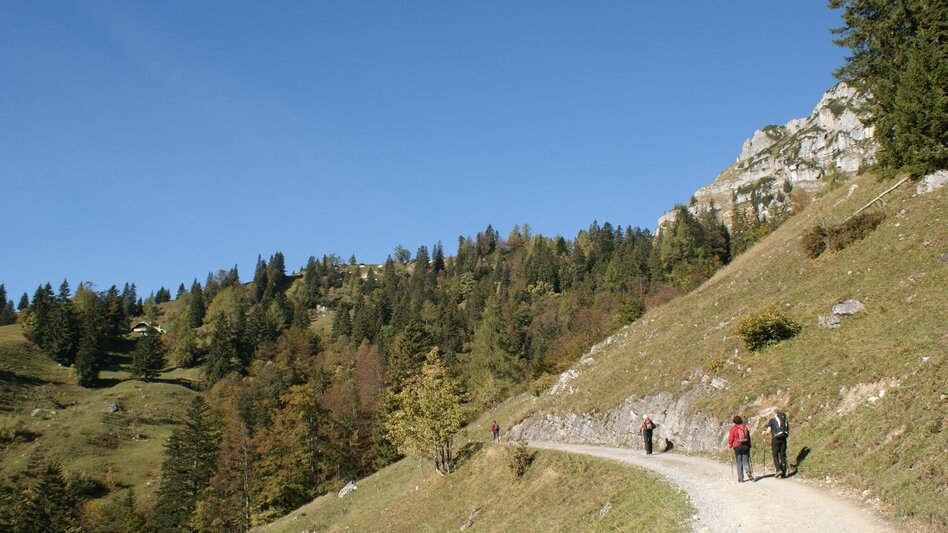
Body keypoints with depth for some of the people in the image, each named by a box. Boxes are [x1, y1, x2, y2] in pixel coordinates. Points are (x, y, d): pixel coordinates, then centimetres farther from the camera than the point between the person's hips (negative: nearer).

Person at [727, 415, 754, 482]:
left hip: (737, 446, -3)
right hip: (745, 446, 3)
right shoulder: (745, 427, 7)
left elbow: (731, 438, -3)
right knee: (746, 461, 8)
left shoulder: (733, 428, -5)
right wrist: (749, 446, 20)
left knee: (739, 463, 3)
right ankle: (749, 472, -20)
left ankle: (740, 478, 3)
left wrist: (730, 445, 11)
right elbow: (749, 437, 12)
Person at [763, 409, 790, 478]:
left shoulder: (771, 420, 0)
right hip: (783, 439, 4)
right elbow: (788, 429, 14)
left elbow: (768, 431, -4)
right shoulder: (785, 420, 13)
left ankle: (778, 469, -14)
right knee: (783, 455, 7)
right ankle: (783, 473, 6)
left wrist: (764, 432, 18)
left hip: (776, 439, -4)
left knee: (775, 455, 4)